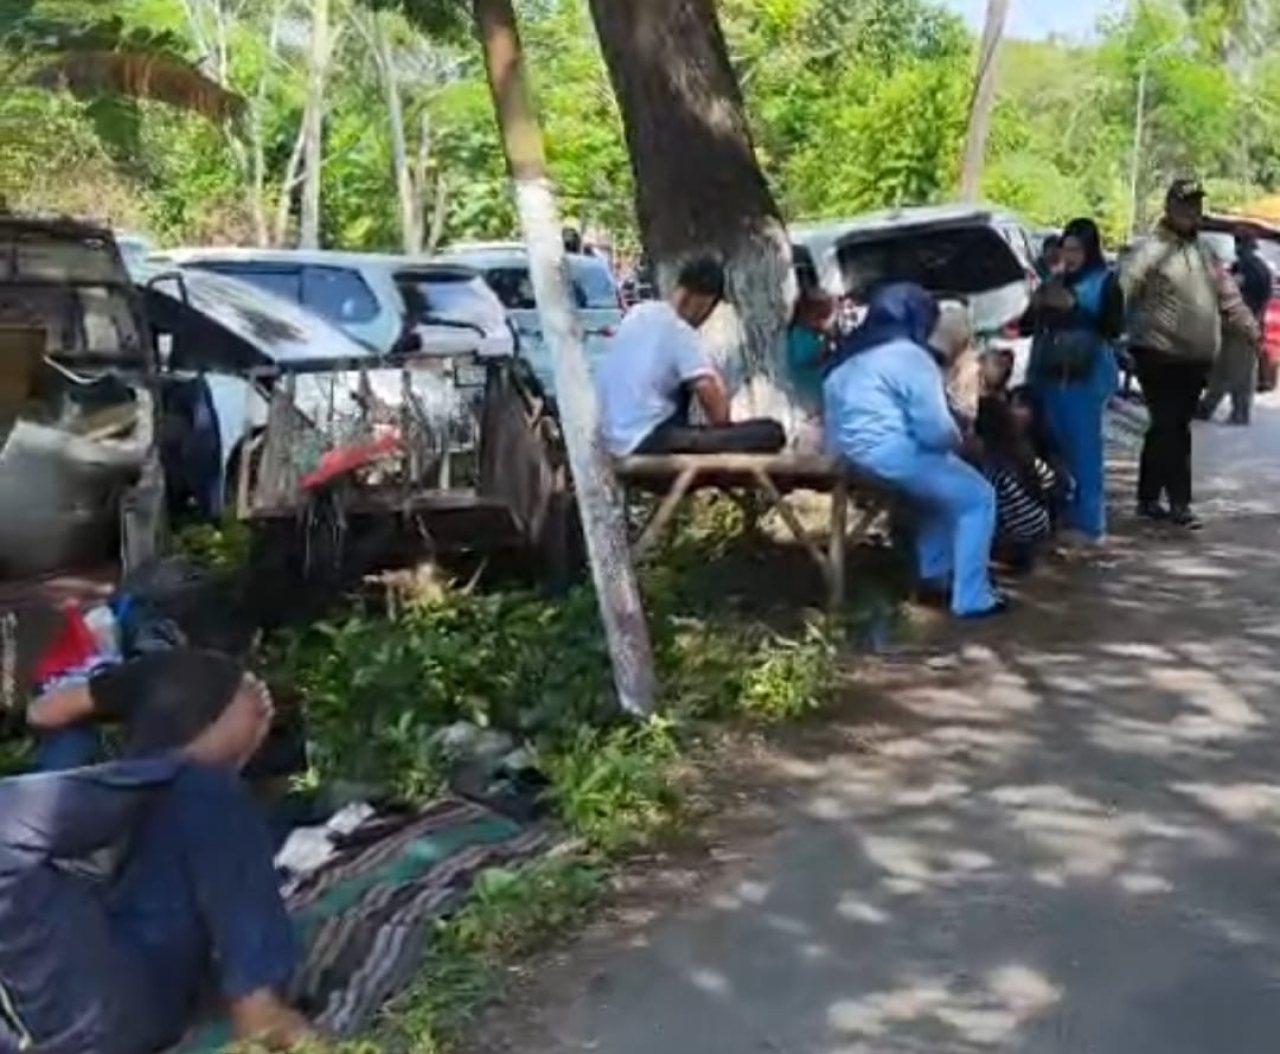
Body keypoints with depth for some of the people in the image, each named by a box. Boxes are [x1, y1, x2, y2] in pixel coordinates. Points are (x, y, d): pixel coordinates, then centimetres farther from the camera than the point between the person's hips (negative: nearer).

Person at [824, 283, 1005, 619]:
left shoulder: (853, 356, 17)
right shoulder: (911, 357, -11)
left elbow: (835, 412, 23)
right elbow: (935, 430, -16)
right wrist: (957, 440, 8)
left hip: (852, 457, 10)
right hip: (892, 456, -10)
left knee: (945, 479, 31)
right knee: (978, 497, 2)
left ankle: (935, 573, 30)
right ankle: (972, 599, -1)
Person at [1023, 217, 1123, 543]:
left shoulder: (1105, 283, 1)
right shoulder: (1054, 281, 16)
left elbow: (1114, 328, -9)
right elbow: (1030, 325, 18)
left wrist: (1073, 307, -17)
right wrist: (1036, 306, -3)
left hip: (1085, 378, -5)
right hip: (1050, 376, 5)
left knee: (1085, 449, -7)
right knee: (1055, 448, 4)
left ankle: (1088, 523, -5)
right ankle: (1059, 517, 11)